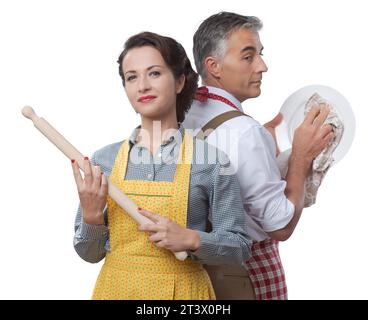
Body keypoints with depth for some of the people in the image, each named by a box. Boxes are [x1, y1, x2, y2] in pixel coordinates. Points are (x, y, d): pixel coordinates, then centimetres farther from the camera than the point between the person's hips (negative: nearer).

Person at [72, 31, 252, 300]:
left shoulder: (210, 160, -9)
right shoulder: (103, 160, -2)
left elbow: (239, 248, -4)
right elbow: (90, 253, 4)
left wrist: (191, 239, -20)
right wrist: (91, 217, -14)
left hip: (181, 290, -2)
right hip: (115, 287, 2)